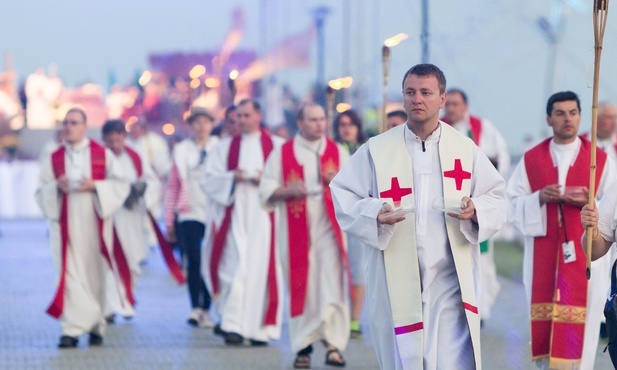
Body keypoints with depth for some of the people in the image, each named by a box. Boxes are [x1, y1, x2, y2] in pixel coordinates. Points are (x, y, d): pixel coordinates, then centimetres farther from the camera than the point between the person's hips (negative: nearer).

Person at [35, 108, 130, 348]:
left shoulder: (103, 155, 5)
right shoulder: (54, 159, 8)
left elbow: (121, 185, 1)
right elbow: (41, 193, 7)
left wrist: (94, 185, -13)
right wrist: (56, 188, -13)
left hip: (93, 224, 0)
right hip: (65, 226, 0)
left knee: (95, 274, 5)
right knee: (70, 275, -9)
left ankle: (96, 327, 20)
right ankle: (72, 330, -12)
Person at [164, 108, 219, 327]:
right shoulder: (182, 151, 9)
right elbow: (173, 185, 11)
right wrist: (169, 219, 8)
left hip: (214, 214, 0)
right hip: (190, 214, 0)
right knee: (194, 261, -10)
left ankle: (206, 309, 9)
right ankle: (195, 308, -6)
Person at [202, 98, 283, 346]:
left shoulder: (276, 145, 8)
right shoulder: (225, 147, 12)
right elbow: (209, 180, 5)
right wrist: (232, 177, -11)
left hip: (263, 216, 0)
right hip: (234, 216, 1)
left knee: (261, 267, -3)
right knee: (235, 266, -10)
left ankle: (259, 327, 4)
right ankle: (232, 324, -9)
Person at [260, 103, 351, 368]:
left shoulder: (337, 152, 9)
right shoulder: (282, 154, 6)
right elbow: (266, 191, 4)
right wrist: (288, 190, -14)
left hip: (329, 229, 0)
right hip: (296, 232, 0)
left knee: (331, 287, -12)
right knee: (301, 290, 1)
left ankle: (334, 345, -12)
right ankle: (303, 347, 8)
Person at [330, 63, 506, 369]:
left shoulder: (465, 149, 7)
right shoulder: (377, 150, 4)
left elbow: (496, 197, 10)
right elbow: (342, 195, 4)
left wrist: (475, 211, -12)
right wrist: (375, 214, -15)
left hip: (450, 279, 0)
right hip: (396, 280, 0)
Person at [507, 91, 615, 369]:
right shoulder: (531, 159, 7)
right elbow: (512, 206, 4)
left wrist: (590, 203, -16)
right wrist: (539, 199, -13)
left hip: (585, 255, -2)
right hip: (542, 257, 2)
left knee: (577, 329, -7)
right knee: (544, 325, 4)